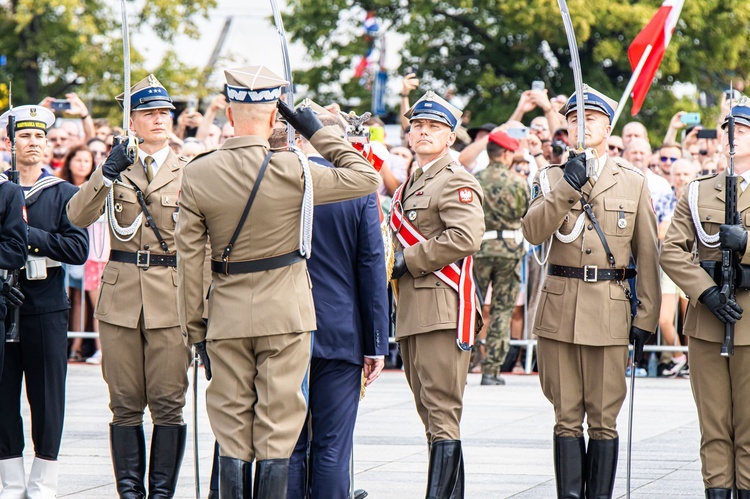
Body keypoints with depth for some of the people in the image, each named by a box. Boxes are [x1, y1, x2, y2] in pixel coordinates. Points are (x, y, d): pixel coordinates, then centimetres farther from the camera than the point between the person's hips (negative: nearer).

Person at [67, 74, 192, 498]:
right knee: (125, 404, 3)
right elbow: (77, 217, -4)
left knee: (168, 403, -4)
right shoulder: (116, 169, 10)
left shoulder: (189, 173, 7)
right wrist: (106, 174, -18)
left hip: (171, 298, -1)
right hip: (121, 297, 1)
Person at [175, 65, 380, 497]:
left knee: (232, 438, 8)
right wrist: (319, 132, 6)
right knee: (278, 436, 3)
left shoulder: (198, 174, -4)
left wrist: (194, 327, 8)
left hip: (228, 316, 2)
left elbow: (189, 257, 0)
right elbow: (367, 177, 0)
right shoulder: (293, 171, -12)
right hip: (286, 315, -2)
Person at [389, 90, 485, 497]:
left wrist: (408, 261, -15)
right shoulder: (411, 185, 22)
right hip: (412, 310, 10)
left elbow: (465, 237, -22)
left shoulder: (456, 181, -7)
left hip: (442, 309, -10)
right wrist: (396, 266, 13)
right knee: (430, 414, 11)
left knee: (442, 413, -12)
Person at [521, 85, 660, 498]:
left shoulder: (633, 182, 8)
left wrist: (647, 318, 3)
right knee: (566, 417, 3)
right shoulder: (552, 178, 10)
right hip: (558, 308, 1)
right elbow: (533, 232, -8)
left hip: (609, 309, -1)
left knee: (604, 419, 0)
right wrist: (567, 188, -20)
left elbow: (647, 256, 8)